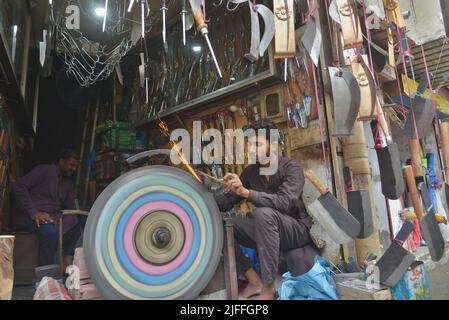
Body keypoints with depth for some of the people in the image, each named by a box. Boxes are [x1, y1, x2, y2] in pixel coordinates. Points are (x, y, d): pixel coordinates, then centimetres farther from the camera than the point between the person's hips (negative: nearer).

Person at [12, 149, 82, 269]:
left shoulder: (69, 183, 17)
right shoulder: (43, 170, -4)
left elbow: (71, 207, 14)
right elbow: (19, 186, -14)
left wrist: (74, 219, -10)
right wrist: (33, 213, -22)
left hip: (53, 217, 7)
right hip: (31, 217, -7)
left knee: (77, 226, -16)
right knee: (50, 231, -35)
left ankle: (67, 263, -14)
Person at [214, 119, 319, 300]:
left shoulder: (291, 168, -16)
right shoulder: (250, 172, 0)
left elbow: (284, 203, -33)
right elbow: (227, 202, -1)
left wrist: (245, 192, -43)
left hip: (298, 230, -6)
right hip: (268, 231, 6)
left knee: (263, 213, -36)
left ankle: (268, 287, -25)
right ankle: (254, 281, -12)